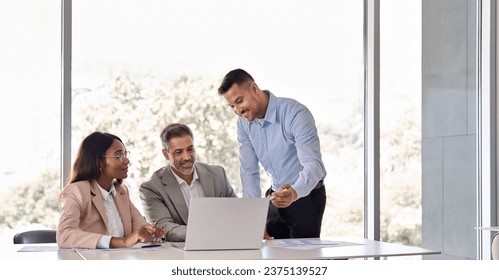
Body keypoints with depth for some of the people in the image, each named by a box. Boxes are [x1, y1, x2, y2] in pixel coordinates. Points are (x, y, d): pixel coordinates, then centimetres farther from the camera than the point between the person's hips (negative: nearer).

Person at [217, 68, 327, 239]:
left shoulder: (296, 114, -23)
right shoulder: (244, 123, -3)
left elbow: (314, 165, -31)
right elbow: (249, 172, -1)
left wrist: (295, 193, -51)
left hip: (306, 195, -5)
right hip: (276, 197, 5)